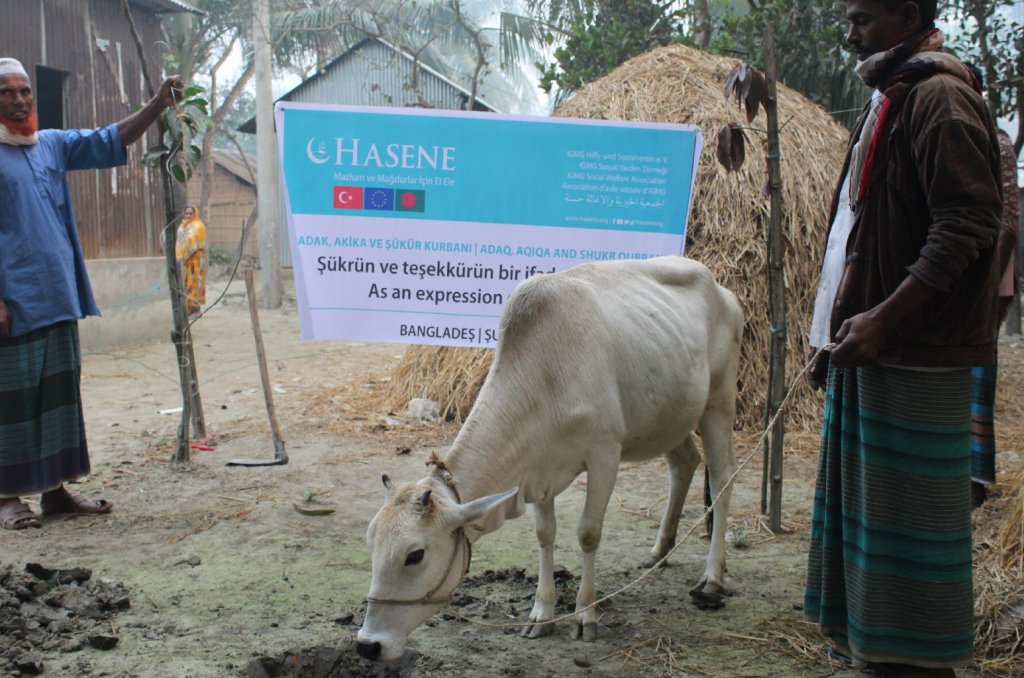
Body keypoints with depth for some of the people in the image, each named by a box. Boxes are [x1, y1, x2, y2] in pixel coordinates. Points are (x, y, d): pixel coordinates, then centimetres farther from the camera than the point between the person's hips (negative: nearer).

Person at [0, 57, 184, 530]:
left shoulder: (51, 145, 14)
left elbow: (111, 141, 16)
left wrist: (158, 104, 2)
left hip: (59, 299, 7)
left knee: (61, 391, 10)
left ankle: (55, 488, 20)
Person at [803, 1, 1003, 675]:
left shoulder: (941, 96, -9)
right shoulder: (890, 100, 20)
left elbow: (969, 220, -19)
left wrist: (884, 318, -23)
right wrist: (837, 331, 18)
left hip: (914, 350, -10)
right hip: (867, 347, 10)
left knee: (911, 512, -4)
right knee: (863, 497, 14)